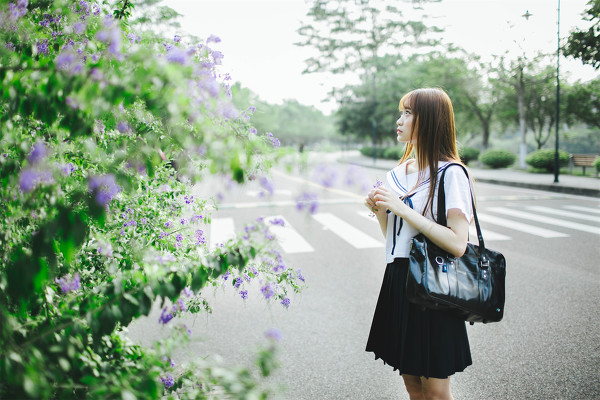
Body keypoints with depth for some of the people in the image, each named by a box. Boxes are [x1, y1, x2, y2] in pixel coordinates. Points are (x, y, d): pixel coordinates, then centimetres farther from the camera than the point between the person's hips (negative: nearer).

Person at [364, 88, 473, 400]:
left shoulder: (450, 174, -12)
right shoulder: (398, 173, 10)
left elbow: (458, 244, -21)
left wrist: (402, 208, -20)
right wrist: (379, 211, -4)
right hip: (398, 280, 7)